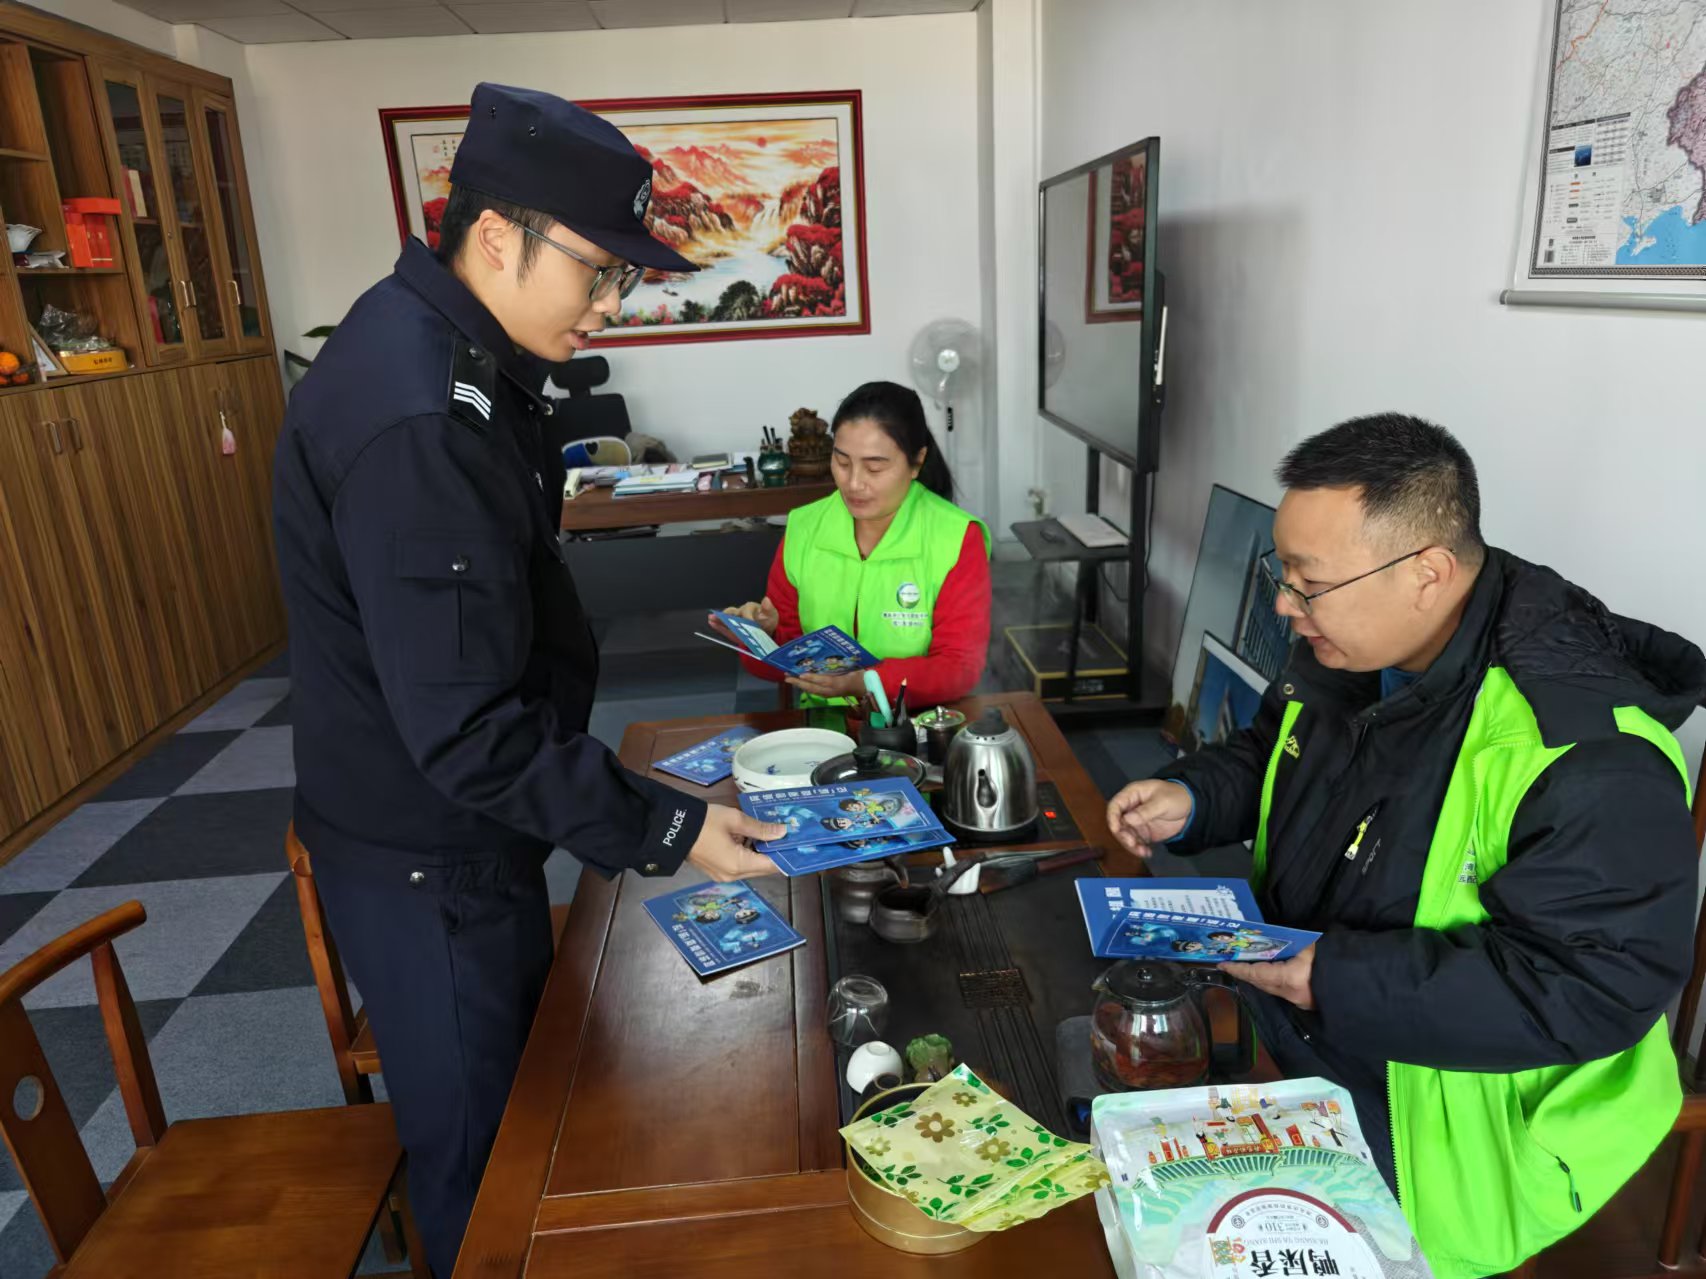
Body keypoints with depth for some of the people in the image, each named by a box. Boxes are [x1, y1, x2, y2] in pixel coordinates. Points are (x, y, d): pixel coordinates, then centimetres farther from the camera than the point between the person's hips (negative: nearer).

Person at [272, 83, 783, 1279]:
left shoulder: (461, 358, 4)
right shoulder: (411, 419, -30)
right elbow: (467, 733, -30)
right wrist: (665, 829, -23)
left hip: (476, 832, 10)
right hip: (429, 863, -10)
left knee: (529, 1083, 28)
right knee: (480, 1154, 13)